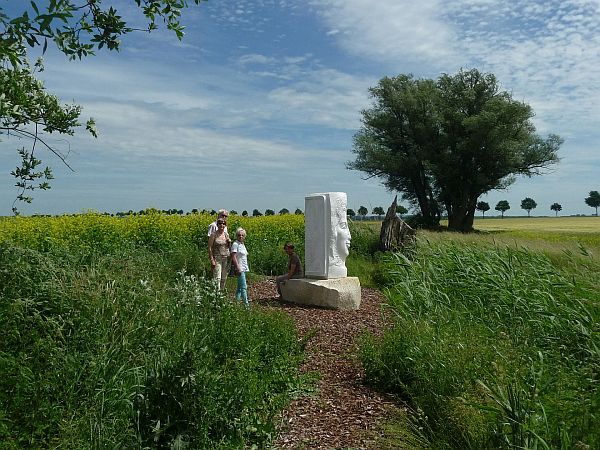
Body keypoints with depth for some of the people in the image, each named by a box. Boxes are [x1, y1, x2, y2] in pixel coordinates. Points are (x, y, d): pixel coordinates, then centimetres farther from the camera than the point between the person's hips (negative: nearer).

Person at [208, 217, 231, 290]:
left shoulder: (226, 235, 9)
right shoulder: (214, 235, -6)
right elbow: (210, 248, -8)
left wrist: (229, 242, -3)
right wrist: (212, 260, -14)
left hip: (226, 258, 5)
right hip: (217, 258, -5)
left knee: (224, 278, 11)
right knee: (217, 278, -11)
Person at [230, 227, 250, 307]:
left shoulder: (242, 244, 15)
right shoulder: (235, 244, -11)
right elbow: (233, 257, -17)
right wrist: (238, 268, -21)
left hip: (244, 268, 9)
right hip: (240, 269, -9)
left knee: (240, 286, 13)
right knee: (244, 287, -10)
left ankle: (237, 300, 20)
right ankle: (246, 304, -9)